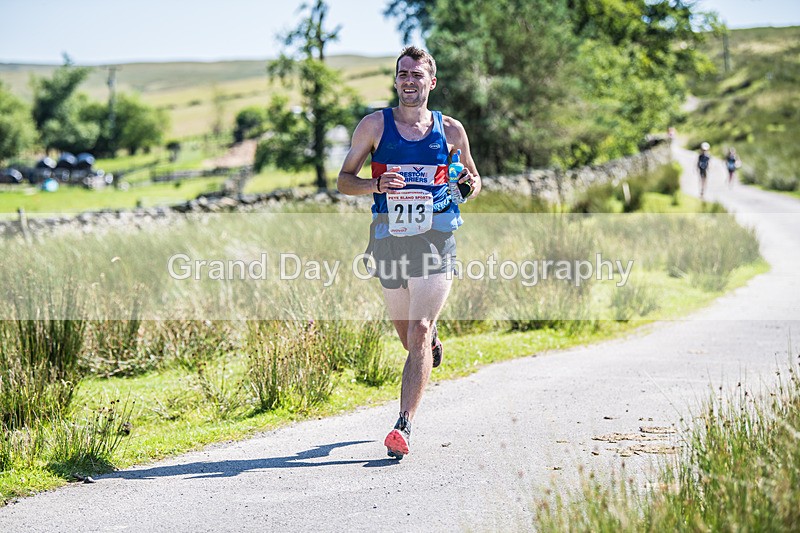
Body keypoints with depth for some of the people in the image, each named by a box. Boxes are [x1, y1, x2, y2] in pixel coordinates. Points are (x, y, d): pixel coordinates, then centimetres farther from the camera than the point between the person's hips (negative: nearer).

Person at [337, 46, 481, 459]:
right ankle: (432, 342, 52)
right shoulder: (374, 125, 3)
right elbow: (344, 181, 5)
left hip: (435, 238, -1)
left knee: (419, 333, -13)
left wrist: (470, 186, -4)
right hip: (389, 236, 2)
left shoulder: (450, 130, 6)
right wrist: (375, 185, -15)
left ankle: (404, 427, -14)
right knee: (405, 333, 13)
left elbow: (471, 179, 20)